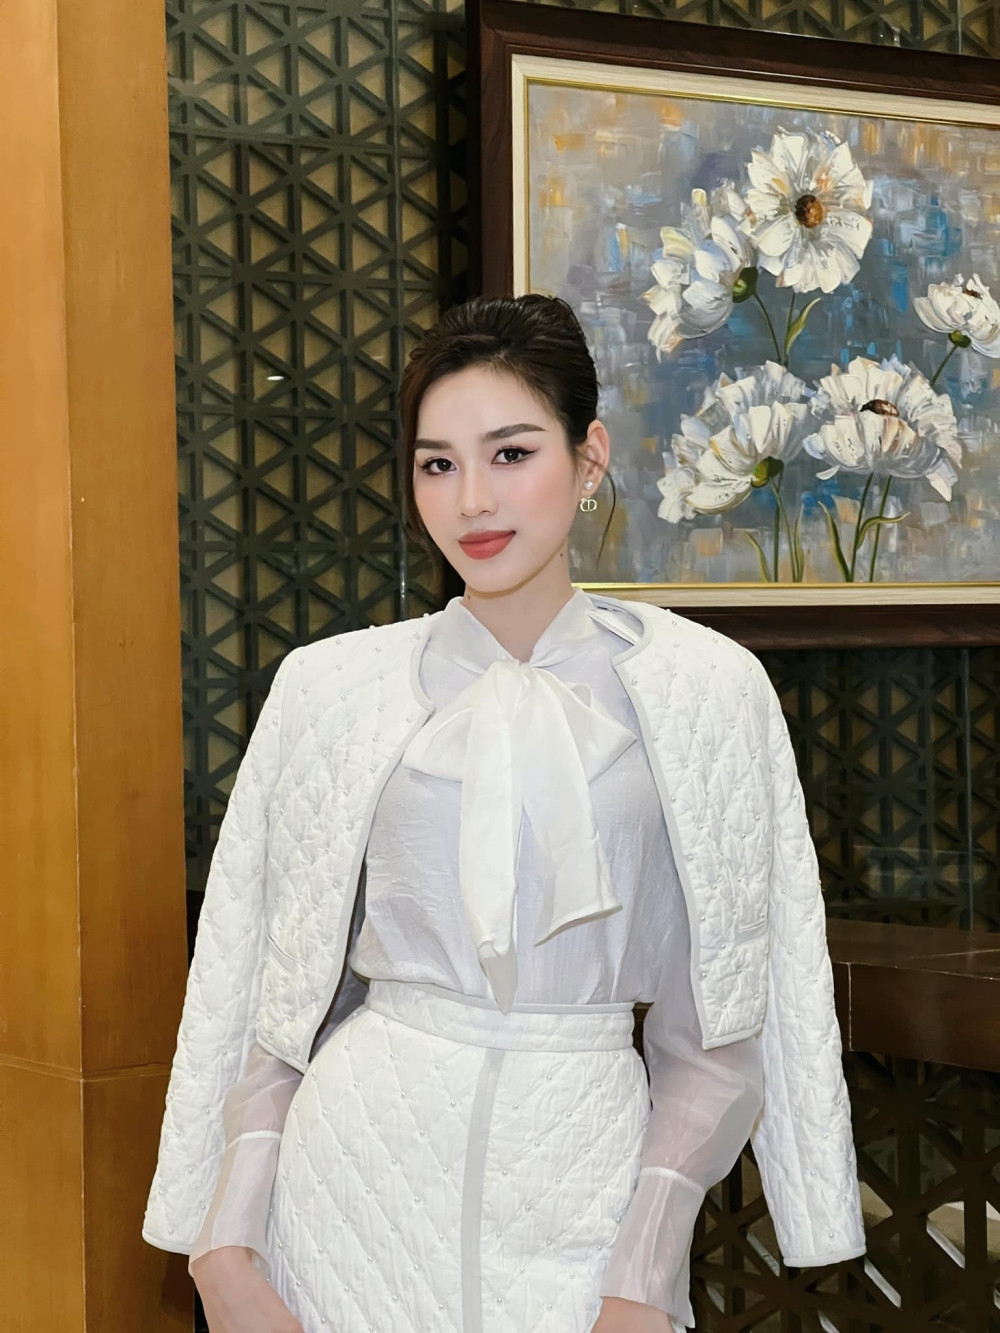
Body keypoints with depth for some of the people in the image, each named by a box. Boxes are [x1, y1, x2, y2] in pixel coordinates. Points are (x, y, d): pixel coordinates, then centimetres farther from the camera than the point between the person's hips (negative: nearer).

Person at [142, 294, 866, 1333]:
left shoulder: (702, 686, -2)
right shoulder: (334, 687, 1)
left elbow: (713, 1028, -3)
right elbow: (283, 1004, 3)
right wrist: (225, 1247, -6)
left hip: (583, 1187, -1)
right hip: (363, 1166, 1)